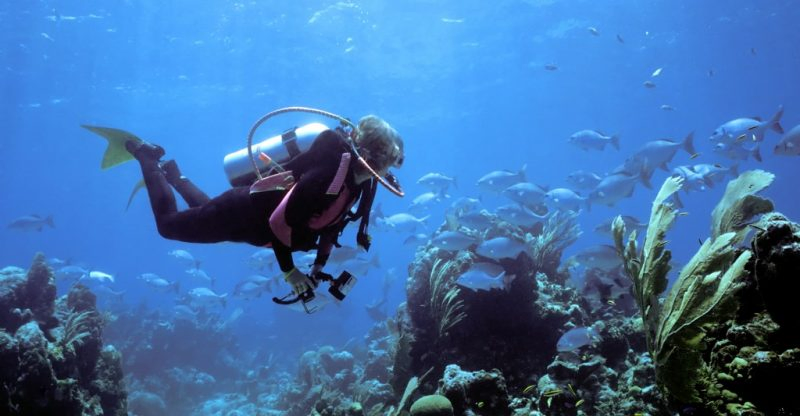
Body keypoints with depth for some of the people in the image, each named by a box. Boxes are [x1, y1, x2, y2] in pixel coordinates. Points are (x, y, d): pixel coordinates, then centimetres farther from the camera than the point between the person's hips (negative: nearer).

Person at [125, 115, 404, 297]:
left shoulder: (360, 179, -11)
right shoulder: (328, 177, -39)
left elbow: (331, 220, 6)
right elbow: (278, 221, -35)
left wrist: (320, 265, 2)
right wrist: (289, 271, -22)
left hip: (257, 210, 8)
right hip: (240, 213, -8)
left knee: (205, 211, 36)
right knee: (168, 224, 13)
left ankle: (171, 174, 51)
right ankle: (144, 155, 27)